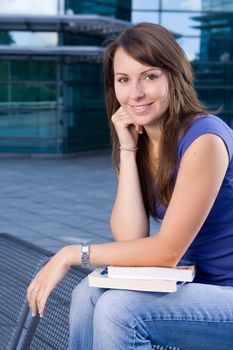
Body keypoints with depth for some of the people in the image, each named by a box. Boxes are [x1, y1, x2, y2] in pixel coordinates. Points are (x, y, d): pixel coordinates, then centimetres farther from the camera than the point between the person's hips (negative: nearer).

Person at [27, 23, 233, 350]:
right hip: (198, 283, 7)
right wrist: (127, 150, -12)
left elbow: (167, 251, -22)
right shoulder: (141, 142, 2)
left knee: (118, 309, -22)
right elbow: (130, 238, -9)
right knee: (89, 294, -8)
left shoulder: (204, 138, -22)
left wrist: (72, 254, -18)